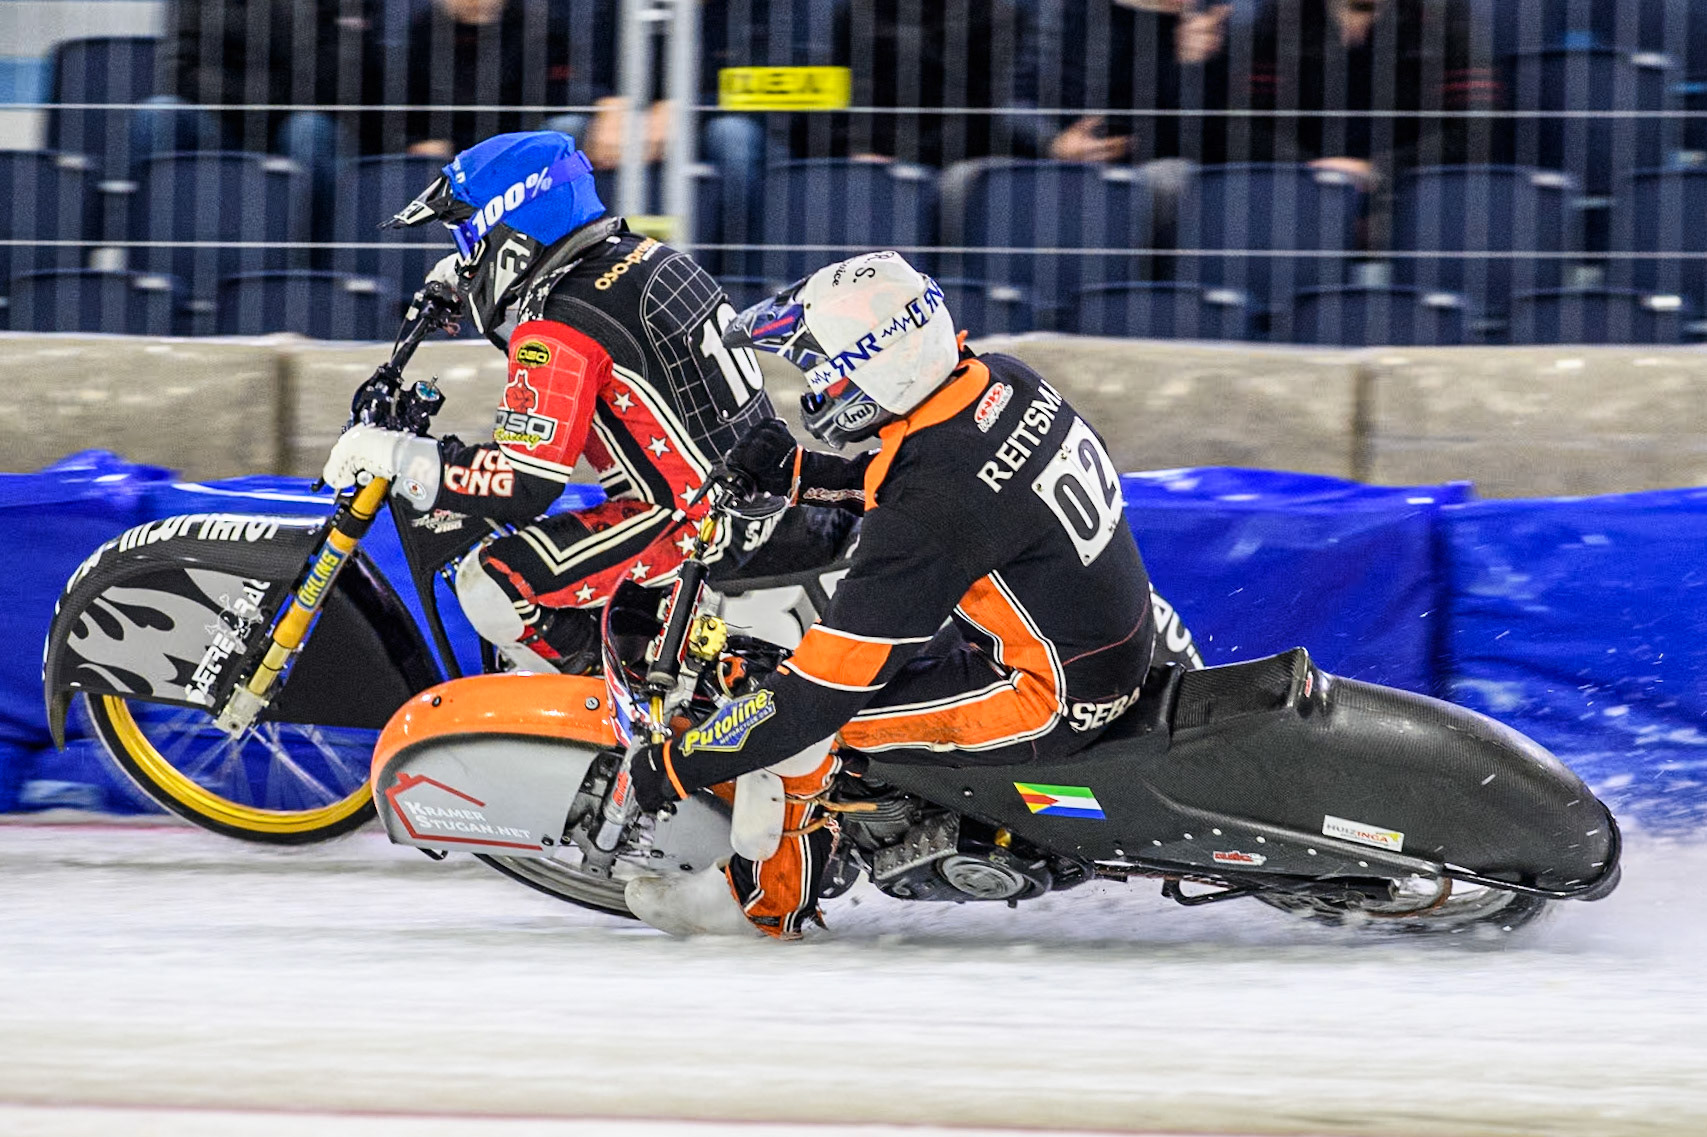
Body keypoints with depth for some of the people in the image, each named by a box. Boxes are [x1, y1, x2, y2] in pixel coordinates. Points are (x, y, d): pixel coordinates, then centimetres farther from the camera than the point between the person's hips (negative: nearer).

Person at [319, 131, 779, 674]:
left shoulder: (561, 329, -20)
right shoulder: (642, 256, 7)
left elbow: (522, 482, -22)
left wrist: (395, 455, -14)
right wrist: (473, 288, 30)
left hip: (688, 523, -10)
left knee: (492, 587, -15)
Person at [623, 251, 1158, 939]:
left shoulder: (926, 515, -30)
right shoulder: (1003, 382, -6)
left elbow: (825, 684, -25)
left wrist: (680, 766, -15)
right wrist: (802, 476, 7)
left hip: (1050, 701, -9)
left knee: (801, 714, -9)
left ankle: (769, 900, 12)